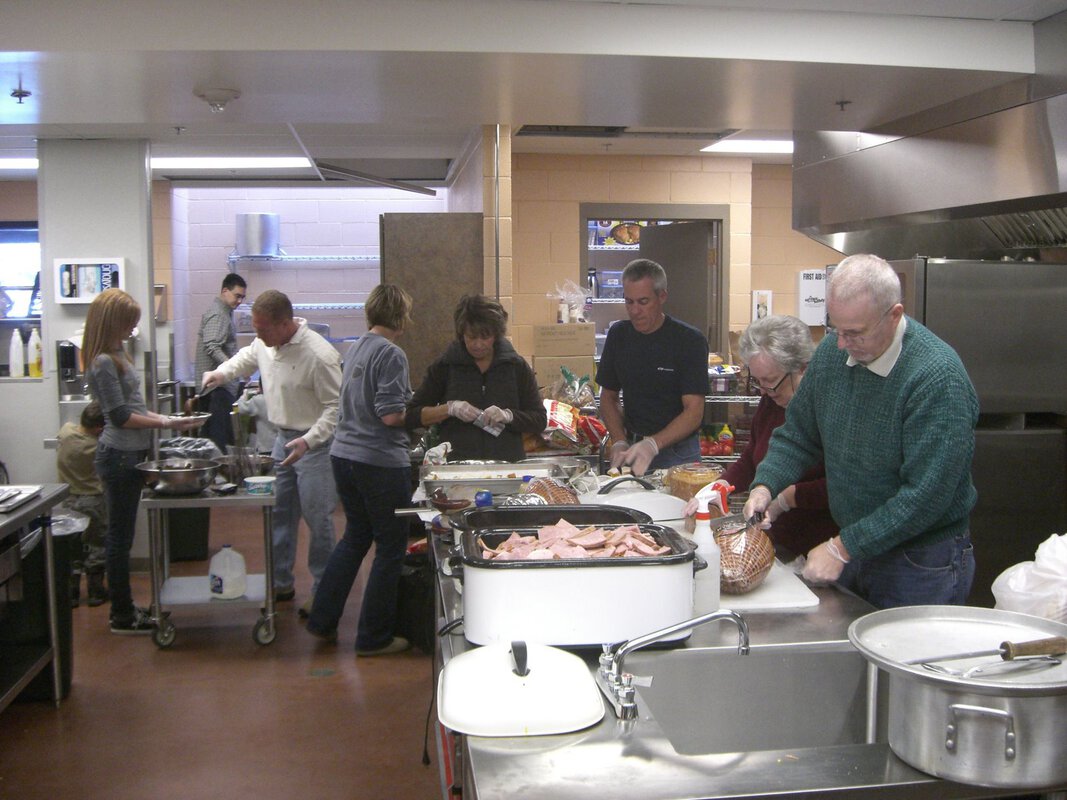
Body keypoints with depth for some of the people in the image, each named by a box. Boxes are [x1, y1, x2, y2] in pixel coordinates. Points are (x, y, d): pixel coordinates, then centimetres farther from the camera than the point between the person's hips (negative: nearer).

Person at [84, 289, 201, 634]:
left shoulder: (116, 355, 12)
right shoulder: (103, 362, -17)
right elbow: (120, 416, -18)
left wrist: (163, 418, 12)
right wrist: (164, 423, -15)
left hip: (128, 454, 10)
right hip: (119, 456, -10)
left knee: (120, 535, 17)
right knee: (120, 537, -1)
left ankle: (123, 606, 28)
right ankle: (123, 616, 9)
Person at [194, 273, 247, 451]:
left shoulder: (225, 312, 19)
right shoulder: (218, 315, -14)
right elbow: (212, 347, -27)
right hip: (219, 385, -11)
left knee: (208, 433, 13)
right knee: (220, 436, -10)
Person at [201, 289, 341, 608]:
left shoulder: (319, 354, -26)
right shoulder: (264, 343, -2)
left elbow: (336, 407, -22)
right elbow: (247, 357, 23)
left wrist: (308, 441, -31)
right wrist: (222, 373, 6)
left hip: (315, 445, -8)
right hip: (283, 438, 8)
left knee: (317, 519, 0)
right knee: (279, 514, 15)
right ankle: (281, 582, 30)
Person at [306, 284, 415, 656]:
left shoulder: (356, 347, 11)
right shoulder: (391, 354, -15)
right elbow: (391, 414, -21)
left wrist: (414, 407, 18)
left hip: (343, 455, 9)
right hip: (380, 460, -9)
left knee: (355, 536, 23)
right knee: (390, 548, 5)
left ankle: (323, 620, 29)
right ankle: (374, 637, 13)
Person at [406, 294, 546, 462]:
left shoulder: (517, 366, 6)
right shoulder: (445, 366, 5)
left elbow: (540, 420, 6)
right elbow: (410, 417, 5)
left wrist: (508, 415, -12)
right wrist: (449, 409, -10)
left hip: (507, 466, 0)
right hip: (457, 466, 0)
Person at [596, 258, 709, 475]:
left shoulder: (690, 341, -8)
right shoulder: (618, 335, 5)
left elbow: (694, 412, -13)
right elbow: (609, 397, 14)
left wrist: (653, 445, -26)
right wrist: (619, 443, -2)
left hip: (677, 453, -3)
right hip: (633, 445, 3)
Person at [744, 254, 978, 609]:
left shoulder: (939, 377, -24)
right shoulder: (832, 351, -3)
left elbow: (926, 496, -24)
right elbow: (797, 435, 9)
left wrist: (843, 548, -21)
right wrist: (765, 486, -8)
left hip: (921, 565, -6)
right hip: (851, 551, 6)